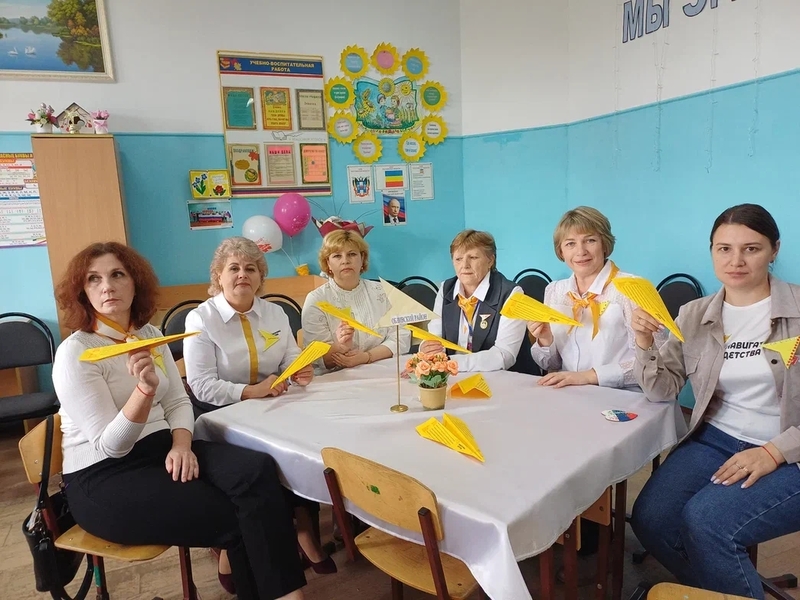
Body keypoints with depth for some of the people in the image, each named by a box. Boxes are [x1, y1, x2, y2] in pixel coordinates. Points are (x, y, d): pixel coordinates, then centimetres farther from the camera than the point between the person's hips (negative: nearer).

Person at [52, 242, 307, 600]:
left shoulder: (151, 335, 8)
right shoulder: (75, 352, -12)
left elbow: (178, 402, 9)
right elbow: (110, 446, -17)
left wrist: (181, 443, -12)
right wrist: (145, 388, -34)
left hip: (162, 449, 6)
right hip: (103, 478, -5)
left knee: (258, 470, -21)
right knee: (232, 516, -20)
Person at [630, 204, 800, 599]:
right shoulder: (694, 316, 4)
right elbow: (661, 391, 1)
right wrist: (644, 341, -15)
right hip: (716, 440, 4)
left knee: (706, 520, -25)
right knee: (649, 518, -15)